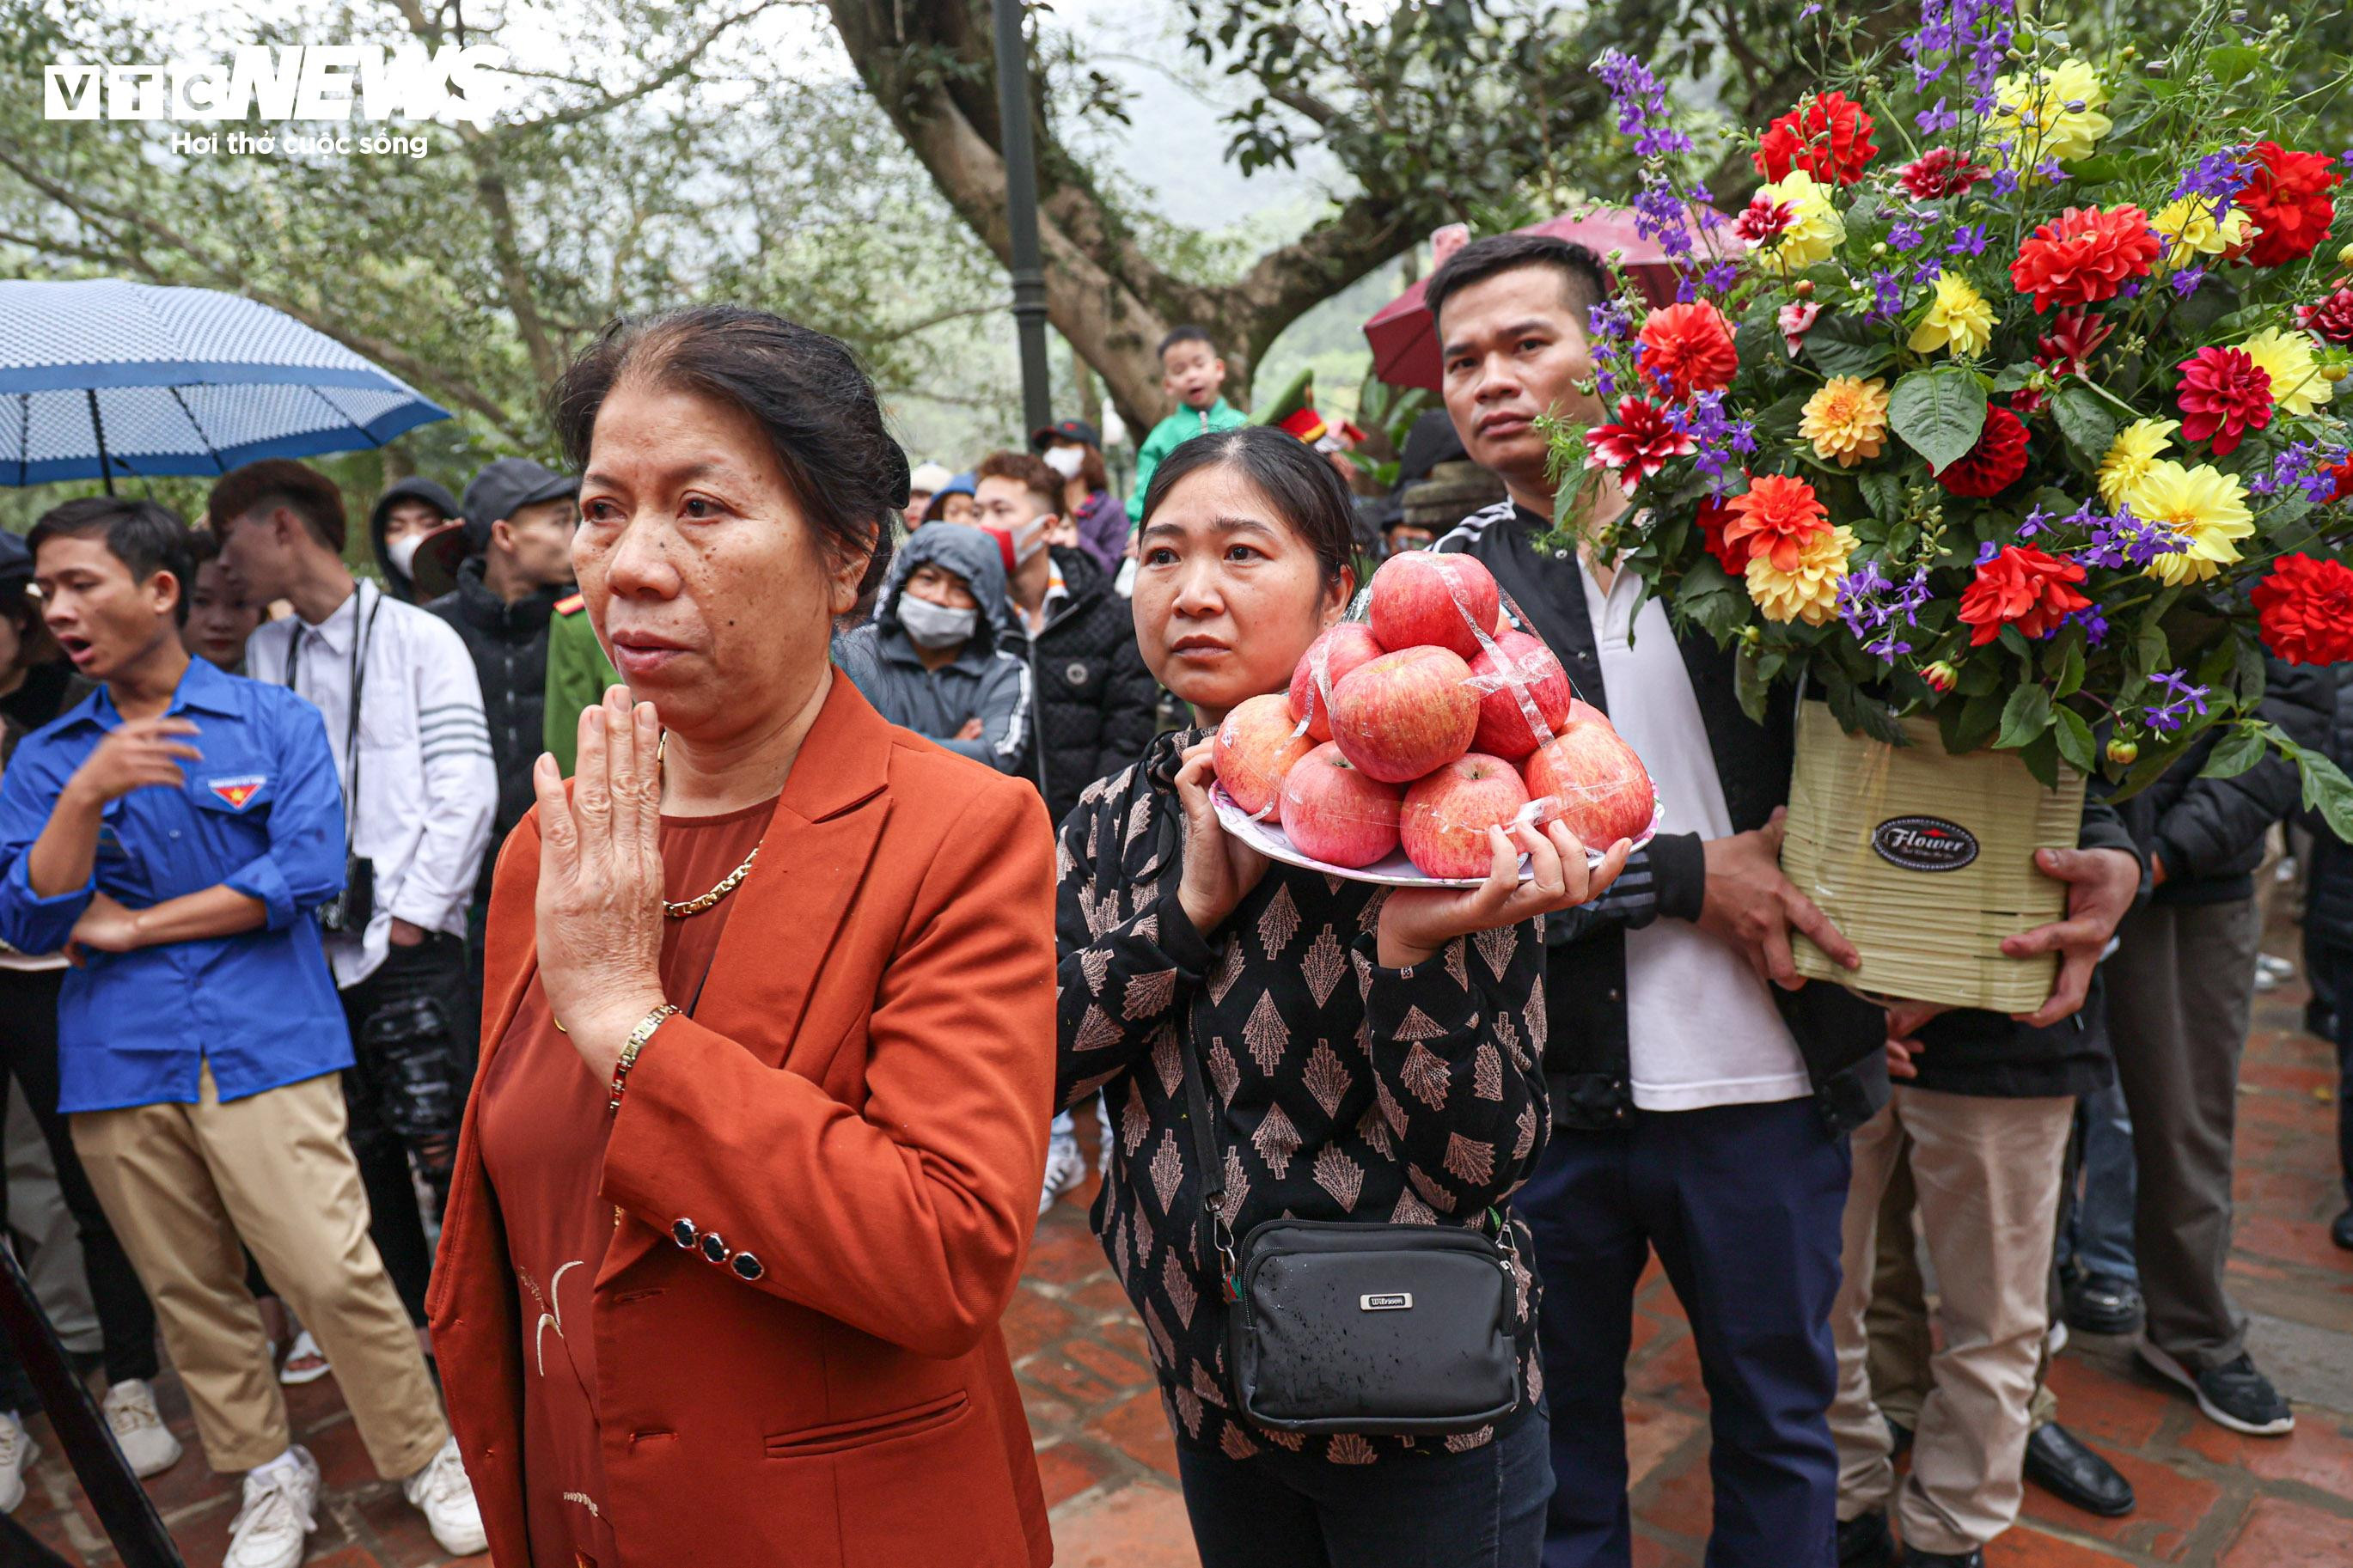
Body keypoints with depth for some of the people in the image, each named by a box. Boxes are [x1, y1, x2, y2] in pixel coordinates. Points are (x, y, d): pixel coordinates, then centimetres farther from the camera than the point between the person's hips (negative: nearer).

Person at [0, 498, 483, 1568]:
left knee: (335, 1275, -8)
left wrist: (135, 927, -4)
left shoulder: (277, 722, 2)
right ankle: (270, 1478, 30)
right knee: (189, 1294, 12)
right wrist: (86, 795, -15)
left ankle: (427, 1457, 12)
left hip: (265, 1046, -4)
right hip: (117, 1065, 4)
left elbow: (307, 872, -9)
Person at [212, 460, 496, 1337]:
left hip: (407, 945, -5)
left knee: (442, 1143, -7)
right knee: (363, 1156, 10)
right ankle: (413, 1323, 23)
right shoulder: (265, 654, 14)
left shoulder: (416, 637, -1)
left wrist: (414, 913, -10)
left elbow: (466, 787, -7)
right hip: (315, 948, 5)